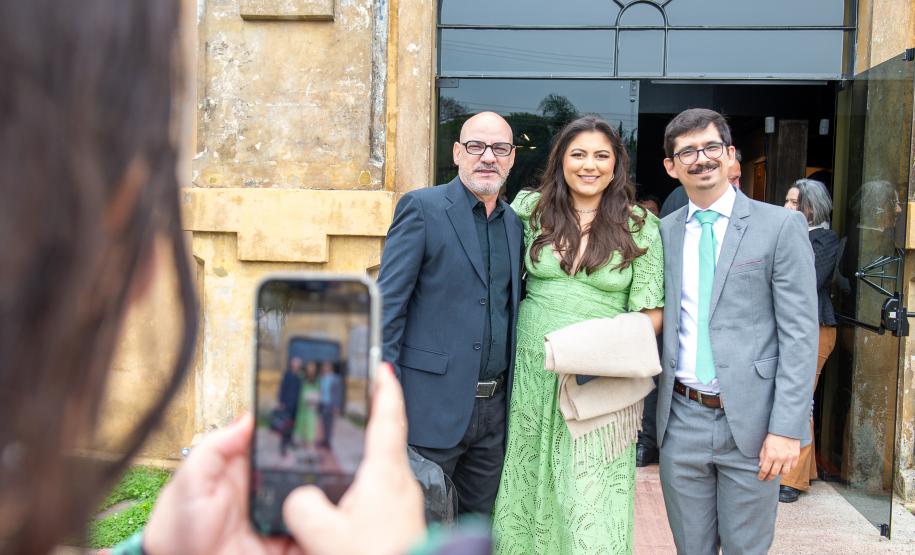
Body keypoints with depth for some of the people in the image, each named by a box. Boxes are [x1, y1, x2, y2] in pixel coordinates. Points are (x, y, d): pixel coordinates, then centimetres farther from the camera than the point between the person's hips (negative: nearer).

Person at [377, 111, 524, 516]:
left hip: (494, 407, 6)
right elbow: (387, 304, -11)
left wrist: (512, 391, 7)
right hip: (433, 405, -5)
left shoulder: (514, 222, 12)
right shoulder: (422, 208, -6)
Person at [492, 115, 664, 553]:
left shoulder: (640, 227, -2)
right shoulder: (532, 210, 3)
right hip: (534, 371, 3)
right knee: (530, 486, 14)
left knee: (593, 499, -1)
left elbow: (650, 312, 0)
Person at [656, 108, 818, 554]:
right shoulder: (662, 233, 7)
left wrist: (787, 428, -13)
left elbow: (800, 333, -8)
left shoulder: (781, 226, -4)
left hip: (750, 420, -3)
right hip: (681, 420, 3)